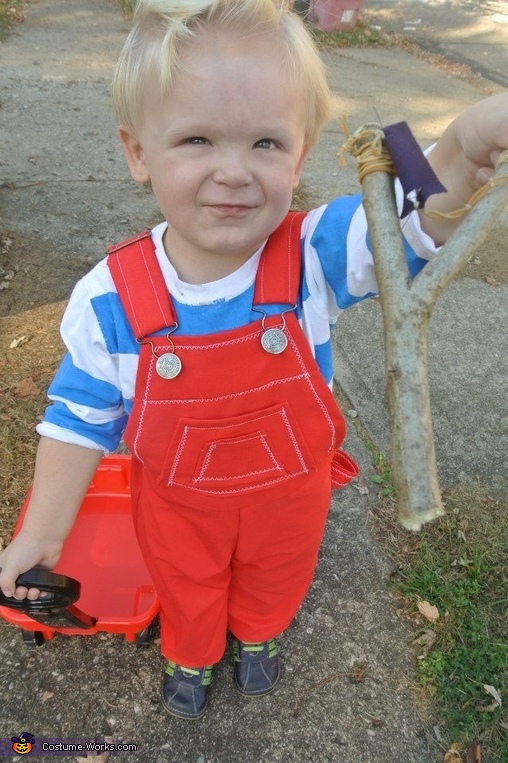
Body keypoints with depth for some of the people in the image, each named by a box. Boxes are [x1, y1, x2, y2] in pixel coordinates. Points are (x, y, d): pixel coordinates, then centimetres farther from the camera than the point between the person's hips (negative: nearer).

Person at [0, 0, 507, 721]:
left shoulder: (318, 257, -28)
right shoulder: (109, 300, -27)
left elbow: (416, 218, -36)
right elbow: (80, 417, -15)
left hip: (291, 490, 1)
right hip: (177, 501, 0)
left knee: (276, 578, 32)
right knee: (187, 588, 30)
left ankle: (258, 635, 69)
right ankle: (191, 655, 67)